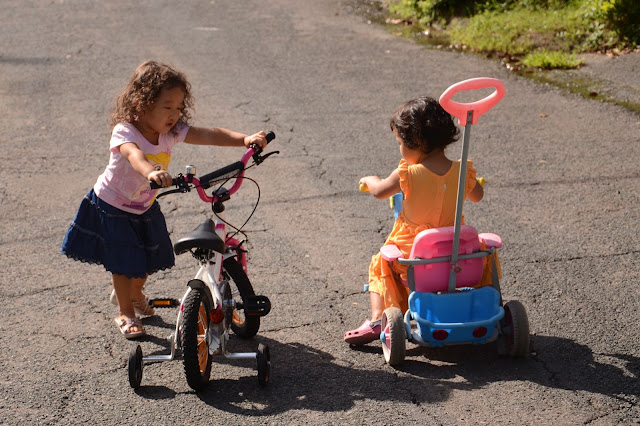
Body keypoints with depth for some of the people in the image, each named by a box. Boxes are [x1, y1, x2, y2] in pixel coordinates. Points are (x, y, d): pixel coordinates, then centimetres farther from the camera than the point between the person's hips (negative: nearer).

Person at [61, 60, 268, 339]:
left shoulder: (172, 131, -14)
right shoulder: (124, 131, -30)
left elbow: (208, 135, -25)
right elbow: (134, 154, -52)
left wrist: (245, 139, -40)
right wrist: (151, 171, -74)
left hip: (145, 208, 6)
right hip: (112, 207, -6)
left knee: (147, 259, 16)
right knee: (124, 263, -1)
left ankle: (134, 293, 47)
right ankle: (126, 313, 21)